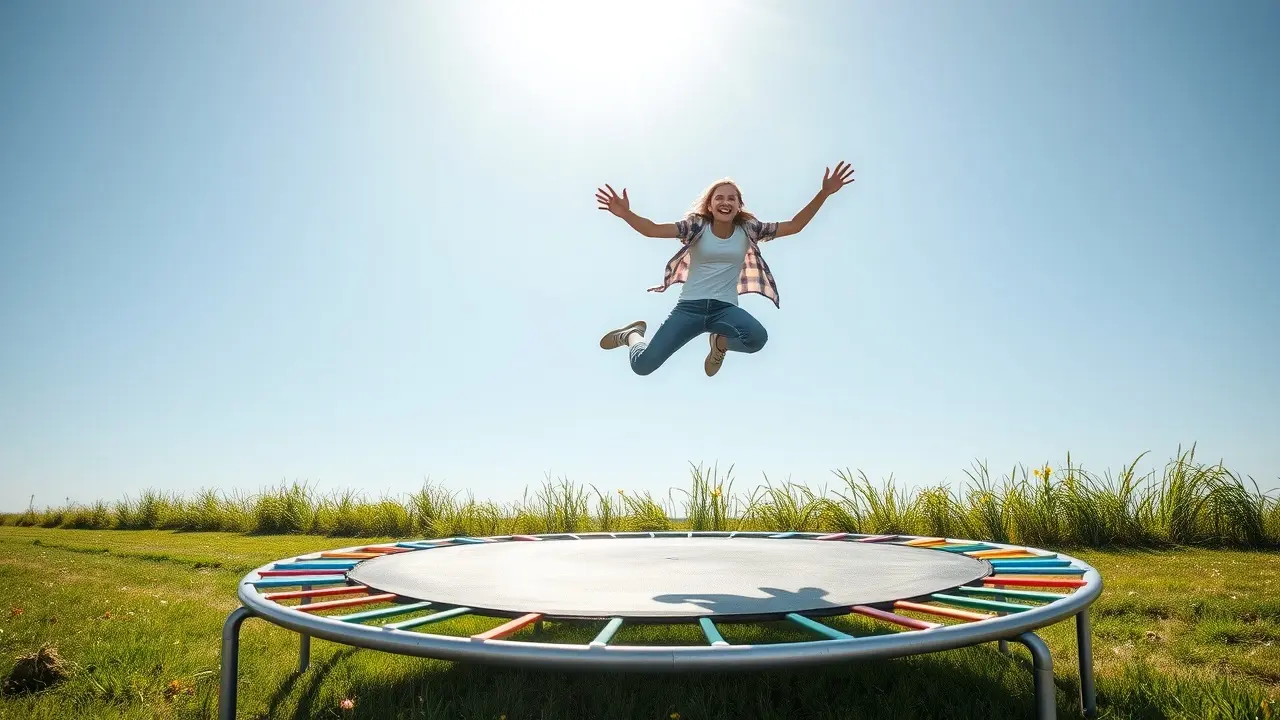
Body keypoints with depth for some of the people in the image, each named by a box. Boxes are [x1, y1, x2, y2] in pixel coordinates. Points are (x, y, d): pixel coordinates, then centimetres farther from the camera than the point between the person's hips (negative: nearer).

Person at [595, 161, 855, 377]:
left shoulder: (747, 230, 4)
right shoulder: (696, 226, -1)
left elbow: (794, 226, 0)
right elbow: (653, 230, -14)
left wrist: (824, 193, -9)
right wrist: (626, 214, -33)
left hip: (725, 307, 2)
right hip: (690, 306, -1)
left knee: (758, 338, -34)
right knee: (642, 365, -14)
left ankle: (720, 343, 5)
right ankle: (634, 333, 26)